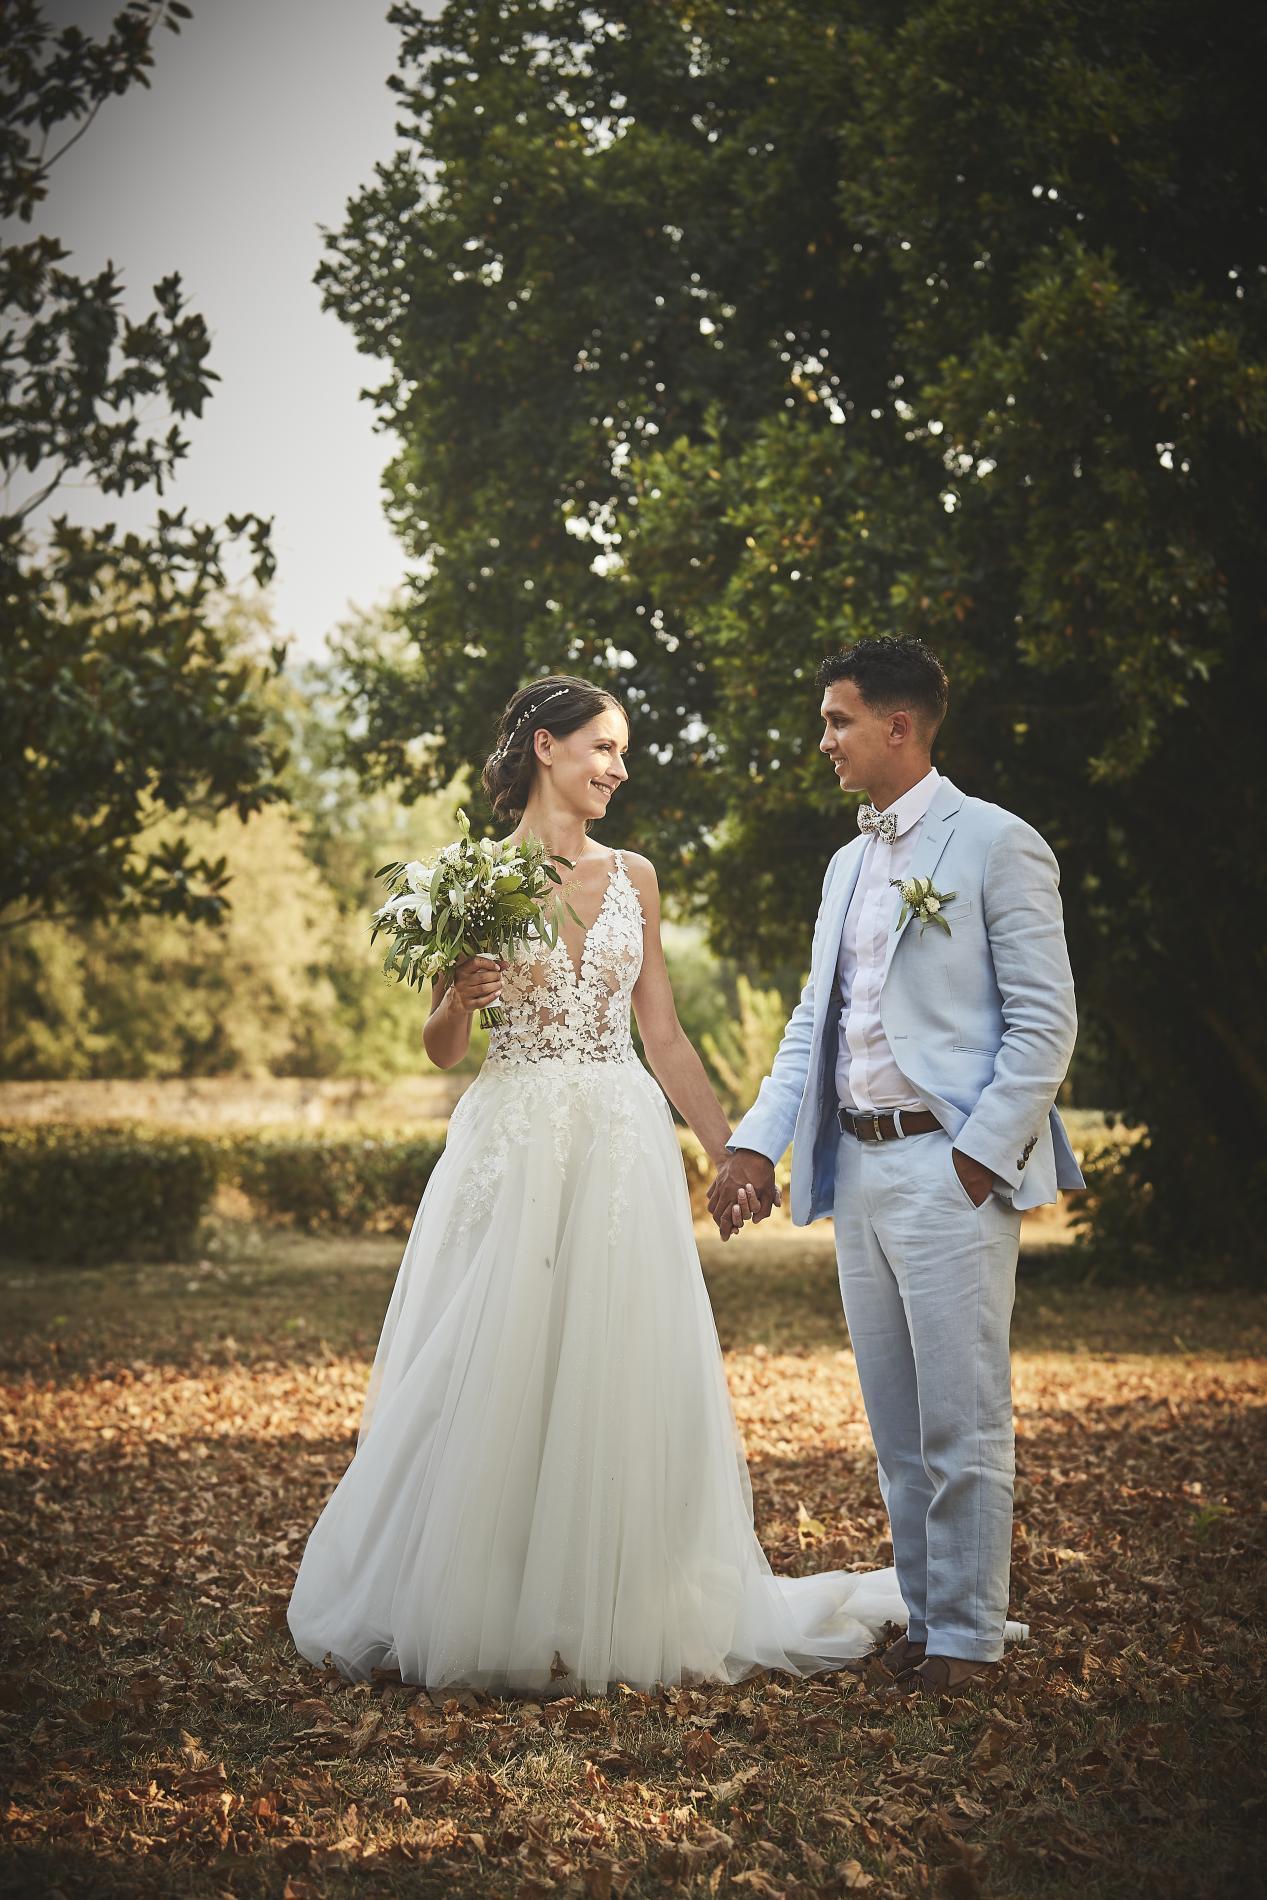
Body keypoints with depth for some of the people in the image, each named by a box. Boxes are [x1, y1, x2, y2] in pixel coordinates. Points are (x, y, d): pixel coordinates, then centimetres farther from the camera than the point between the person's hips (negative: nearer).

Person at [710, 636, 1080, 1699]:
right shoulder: (848, 865, 17)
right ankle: (923, 1618, 22)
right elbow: (814, 1021, 19)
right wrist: (756, 1140, 7)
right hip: (858, 1170, 8)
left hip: (950, 1169, -8)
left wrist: (979, 1158, -16)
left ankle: (969, 1637, 8)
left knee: (962, 1421, -2)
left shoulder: (997, 845, -6)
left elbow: (1045, 1023, -10)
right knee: (896, 1423, 12)